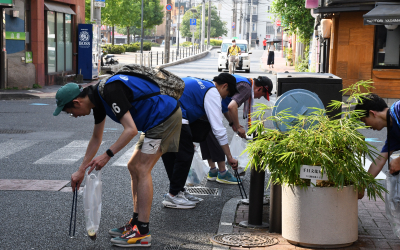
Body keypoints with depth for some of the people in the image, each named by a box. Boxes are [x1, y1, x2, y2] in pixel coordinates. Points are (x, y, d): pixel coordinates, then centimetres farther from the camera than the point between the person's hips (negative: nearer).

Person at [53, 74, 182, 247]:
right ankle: (136, 222, 17)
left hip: (166, 116, -10)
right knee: (134, 167, 11)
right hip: (156, 121, 10)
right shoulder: (98, 98, 8)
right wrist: (81, 170, 22)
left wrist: (107, 155, -23)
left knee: (142, 170, -11)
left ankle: (142, 233, -9)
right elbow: (96, 139, 20)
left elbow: (131, 130, -27)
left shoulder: (110, 91, -23)